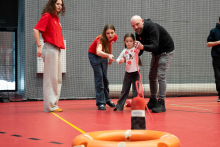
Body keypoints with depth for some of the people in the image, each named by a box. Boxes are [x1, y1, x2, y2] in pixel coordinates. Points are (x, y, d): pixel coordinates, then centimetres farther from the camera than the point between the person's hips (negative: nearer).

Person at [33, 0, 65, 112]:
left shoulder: (56, 18, 17)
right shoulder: (47, 16, -8)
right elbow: (36, 30, -17)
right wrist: (39, 47, -22)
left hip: (57, 50, 9)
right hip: (50, 49, -9)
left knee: (57, 79, 12)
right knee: (51, 78, -7)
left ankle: (54, 104, 18)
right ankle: (50, 106, -3)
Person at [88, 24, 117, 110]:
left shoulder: (114, 37, -20)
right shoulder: (101, 39, -38)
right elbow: (98, 52, -58)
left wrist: (110, 58, 11)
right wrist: (108, 55, -76)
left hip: (103, 55, 6)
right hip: (94, 55, -6)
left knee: (105, 77, 12)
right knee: (99, 76, -14)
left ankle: (107, 99, 28)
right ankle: (100, 103, -12)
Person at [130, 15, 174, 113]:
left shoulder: (152, 28, -31)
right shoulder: (138, 32, -5)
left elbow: (155, 46, -43)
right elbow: (140, 49, 0)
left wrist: (142, 47, -59)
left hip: (166, 51, -9)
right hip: (156, 53, 9)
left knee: (160, 76, -17)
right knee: (152, 76, 10)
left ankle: (161, 104, -16)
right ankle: (153, 102, 21)